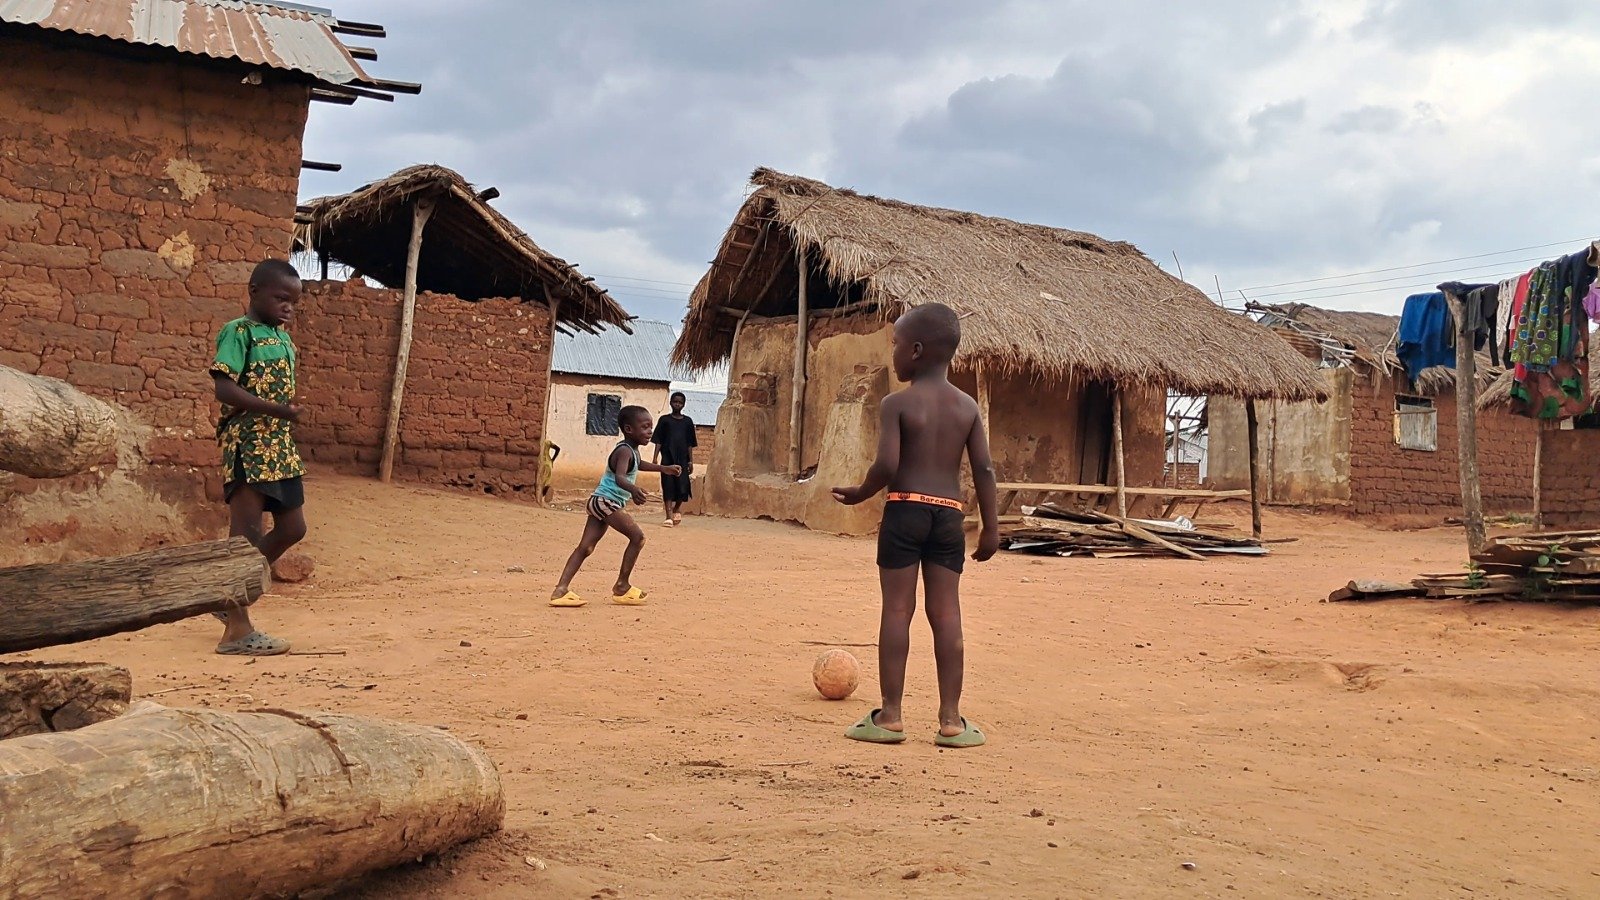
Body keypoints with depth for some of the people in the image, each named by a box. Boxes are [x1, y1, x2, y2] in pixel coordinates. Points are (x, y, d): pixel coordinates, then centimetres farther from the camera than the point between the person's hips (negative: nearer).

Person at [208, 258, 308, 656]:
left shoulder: (283, 338, 16)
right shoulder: (238, 332, -8)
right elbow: (224, 388, -18)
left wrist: (290, 417, 6)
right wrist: (277, 409, -26)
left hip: (280, 446, 9)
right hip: (248, 444, -8)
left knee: (292, 528, 14)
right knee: (247, 534, -6)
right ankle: (237, 630, 0)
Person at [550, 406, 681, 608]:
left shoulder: (632, 450, 13)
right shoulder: (624, 451, -17)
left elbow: (638, 464, 38)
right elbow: (619, 477, -36)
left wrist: (663, 469, 40)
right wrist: (633, 489, -55)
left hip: (601, 502, 9)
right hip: (607, 501, -9)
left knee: (585, 547, 2)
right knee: (637, 537, -9)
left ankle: (561, 590, -5)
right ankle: (622, 585, -2)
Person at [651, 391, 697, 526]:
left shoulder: (687, 421, 10)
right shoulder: (664, 420, 6)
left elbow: (690, 444, 10)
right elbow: (658, 441, 5)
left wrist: (691, 460, 5)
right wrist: (655, 457, -4)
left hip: (682, 459, 1)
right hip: (667, 458, -1)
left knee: (682, 486, -2)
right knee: (668, 486, -4)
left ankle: (677, 510, 25)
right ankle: (669, 517, -3)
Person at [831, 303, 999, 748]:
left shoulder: (897, 403, -6)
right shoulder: (967, 406, 7)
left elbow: (887, 465, -15)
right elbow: (984, 469, 4)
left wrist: (859, 493, 3)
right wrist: (990, 527, 9)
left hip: (905, 510, -4)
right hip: (949, 515, 4)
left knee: (896, 611, 1)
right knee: (946, 614, 6)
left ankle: (890, 716, 5)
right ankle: (950, 719, 9)